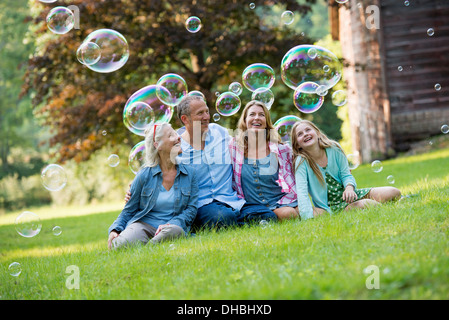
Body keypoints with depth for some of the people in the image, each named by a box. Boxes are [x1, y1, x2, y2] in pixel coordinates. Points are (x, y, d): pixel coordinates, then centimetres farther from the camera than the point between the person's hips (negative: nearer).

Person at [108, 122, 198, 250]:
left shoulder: (189, 173, 9)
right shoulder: (145, 175, 3)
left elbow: (191, 209, 6)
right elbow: (128, 211, 9)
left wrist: (171, 224, -14)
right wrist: (115, 230, -11)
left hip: (172, 226, 2)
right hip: (143, 224, -1)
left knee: (175, 231, -39)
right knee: (120, 244, -35)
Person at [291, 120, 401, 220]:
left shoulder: (333, 148, -3)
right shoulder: (301, 162, -14)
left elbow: (346, 174, 2)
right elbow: (302, 192, -23)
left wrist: (349, 188, -22)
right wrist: (307, 217, -38)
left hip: (346, 194, 4)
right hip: (330, 205, -4)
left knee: (393, 193, -11)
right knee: (364, 204, -32)